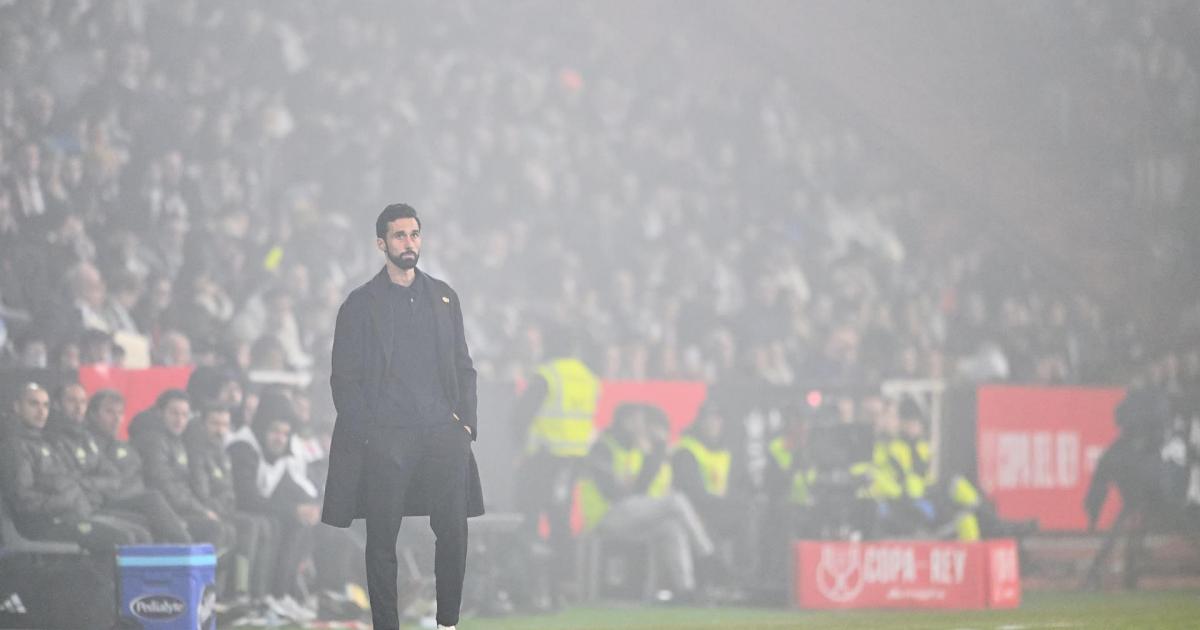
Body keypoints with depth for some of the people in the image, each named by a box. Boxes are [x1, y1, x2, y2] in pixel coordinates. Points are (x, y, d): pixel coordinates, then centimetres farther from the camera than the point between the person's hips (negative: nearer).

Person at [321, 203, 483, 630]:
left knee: (454, 532, -2)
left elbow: (463, 366, 17)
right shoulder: (361, 305, 4)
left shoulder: (443, 296, 15)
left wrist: (466, 422, 5)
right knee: (382, 539, -2)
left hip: (444, 434, 3)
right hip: (385, 438, -3)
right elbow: (344, 379, 2)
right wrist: (362, 435, -8)